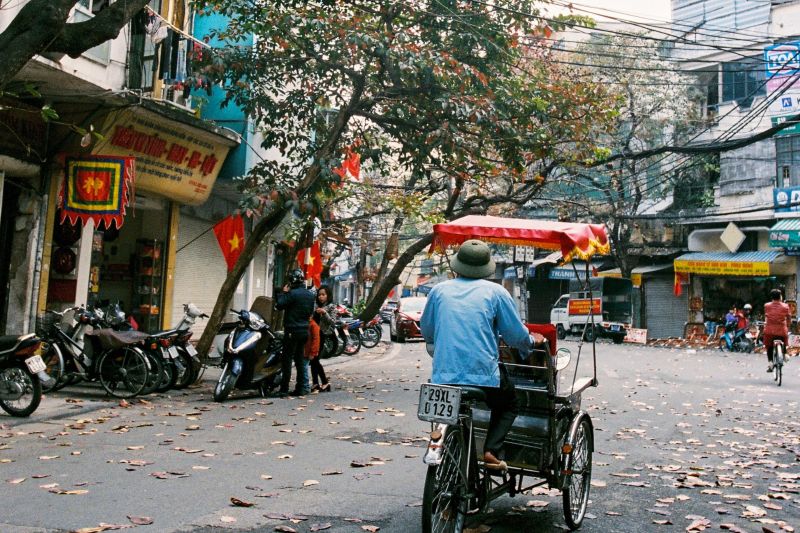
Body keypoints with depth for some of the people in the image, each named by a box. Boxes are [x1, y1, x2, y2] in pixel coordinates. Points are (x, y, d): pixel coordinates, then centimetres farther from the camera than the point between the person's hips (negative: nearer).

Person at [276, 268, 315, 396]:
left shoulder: (293, 293, -16)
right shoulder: (310, 294, 10)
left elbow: (279, 305, -13)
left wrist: (284, 293, -2)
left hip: (292, 331, -7)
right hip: (305, 330, 7)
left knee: (287, 359, -3)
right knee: (301, 359, 13)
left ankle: (284, 389, -3)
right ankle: (302, 387, 13)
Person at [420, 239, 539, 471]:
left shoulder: (440, 290, 8)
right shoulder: (495, 292, 1)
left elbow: (426, 331, 17)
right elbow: (517, 335, 4)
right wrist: (532, 341, 26)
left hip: (443, 375, 3)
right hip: (484, 375, -3)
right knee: (508, 406, 24)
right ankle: (492, 450, 4)